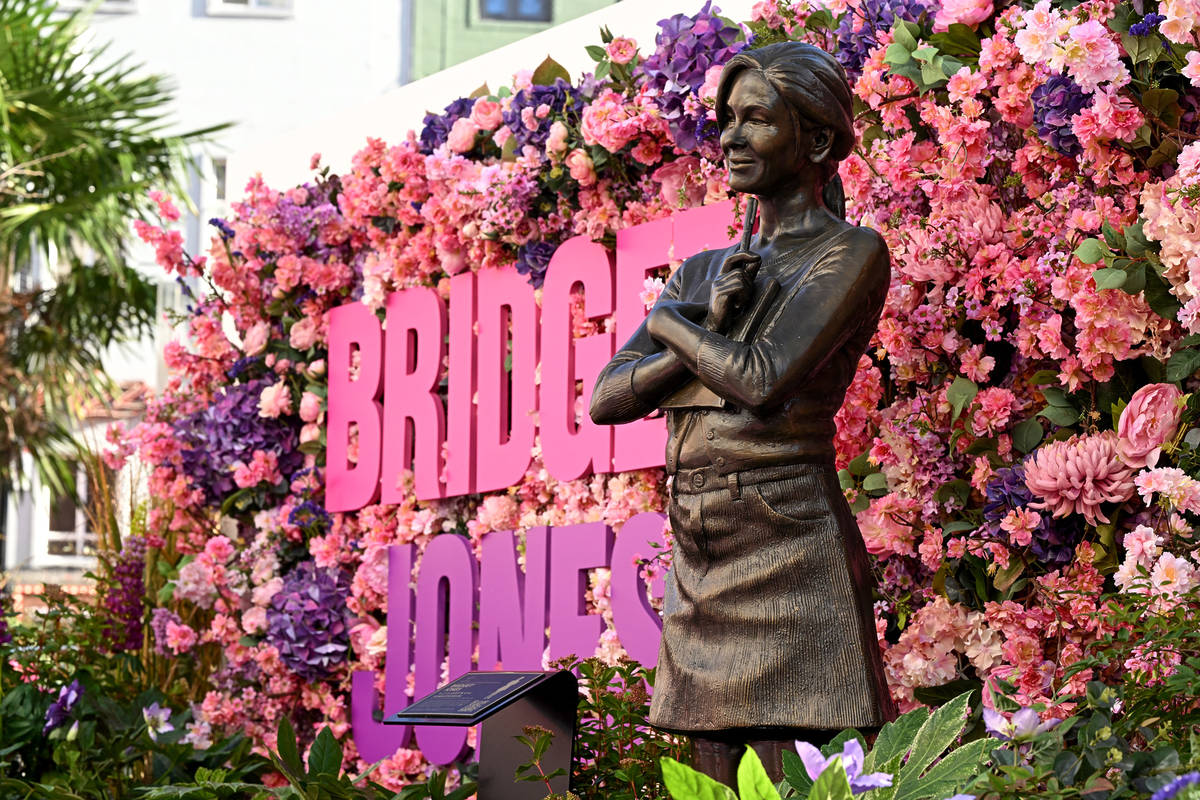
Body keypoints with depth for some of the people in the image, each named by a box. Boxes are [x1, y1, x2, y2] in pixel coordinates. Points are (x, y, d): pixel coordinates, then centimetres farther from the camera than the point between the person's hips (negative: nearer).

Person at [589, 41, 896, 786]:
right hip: (700, 559, 7)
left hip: (789, 550, -7)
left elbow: (765, 382, -16)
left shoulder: (851, 252, -2)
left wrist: (671, 324, 2)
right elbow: (608, 399, 7)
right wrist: (709, 333, -7)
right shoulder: (704, 271, 18)